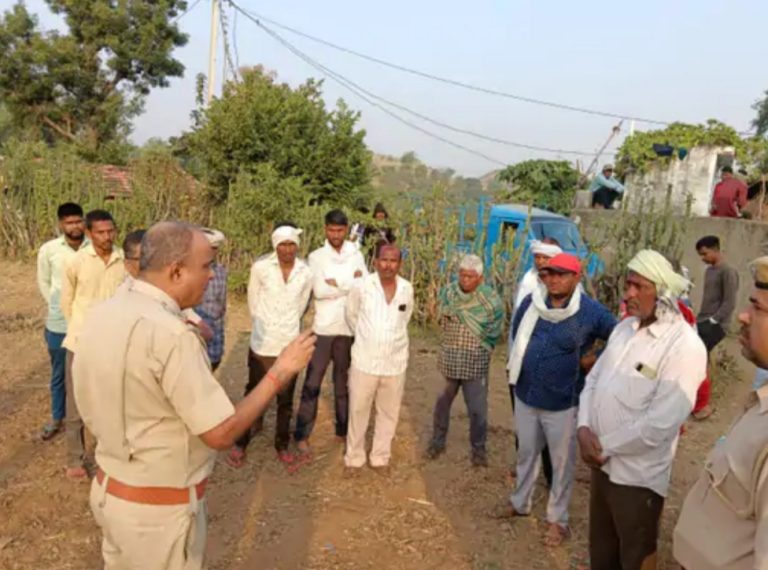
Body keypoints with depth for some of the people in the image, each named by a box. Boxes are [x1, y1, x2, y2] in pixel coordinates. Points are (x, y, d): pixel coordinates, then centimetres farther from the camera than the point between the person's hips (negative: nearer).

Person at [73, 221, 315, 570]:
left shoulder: (101, 315, -3)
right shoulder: (171, 334, -28)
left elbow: (93, 410, 8)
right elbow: (221, 433, -24)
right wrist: (280, 373, -14)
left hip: (108, 489, 7)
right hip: (160, 507, -7)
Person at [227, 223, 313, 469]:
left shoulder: (306, 273, -5)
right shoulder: (260, 267, -12)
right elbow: (253, 302, 1)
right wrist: (265, 327, 9)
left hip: (290, 344, 2)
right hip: (262, 344, -2)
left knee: (285, 400, 13)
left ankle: (282, 444, 29)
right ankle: (240, 443, 27)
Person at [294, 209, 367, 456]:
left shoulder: (356, 255, 6)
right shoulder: (316, 256, -1)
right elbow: (319, 290, -14)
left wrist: (335, 282, -13)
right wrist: (350, 283, -12)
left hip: (349, 328, 2)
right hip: (323, 328, -2)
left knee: (344, 381, 14)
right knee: (312, 383, 1)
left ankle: (343, 430, 26)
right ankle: (302, 434, 10)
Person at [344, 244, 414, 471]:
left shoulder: (407, 289, -3)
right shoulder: (362, 286, -10)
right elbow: (351, 315, 6)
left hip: (395, 363, 2)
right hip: (364, 361, -2)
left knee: (388, 413, 13)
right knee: (358, 411, 10)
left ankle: (380, 457, 31)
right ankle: (354, 457, 28)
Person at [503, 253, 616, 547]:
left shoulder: (591, 312, -17)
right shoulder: (531, 303, -5)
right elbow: (514, 335, 12)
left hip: (562, 403, -4)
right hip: (524, 396, 4)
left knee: (562, 462, 12)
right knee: (526, 453, 23)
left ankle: (557, 519, 31)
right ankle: (520, 503, 44)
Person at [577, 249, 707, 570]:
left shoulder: (685, 346, -21)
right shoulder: (624, 328, 4)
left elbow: (659, 425, -25)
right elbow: (593, 380, 7)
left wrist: (605, 446, -15)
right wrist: (584, 429, -8)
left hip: (638, 475, -7)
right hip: (603, 462, 7)